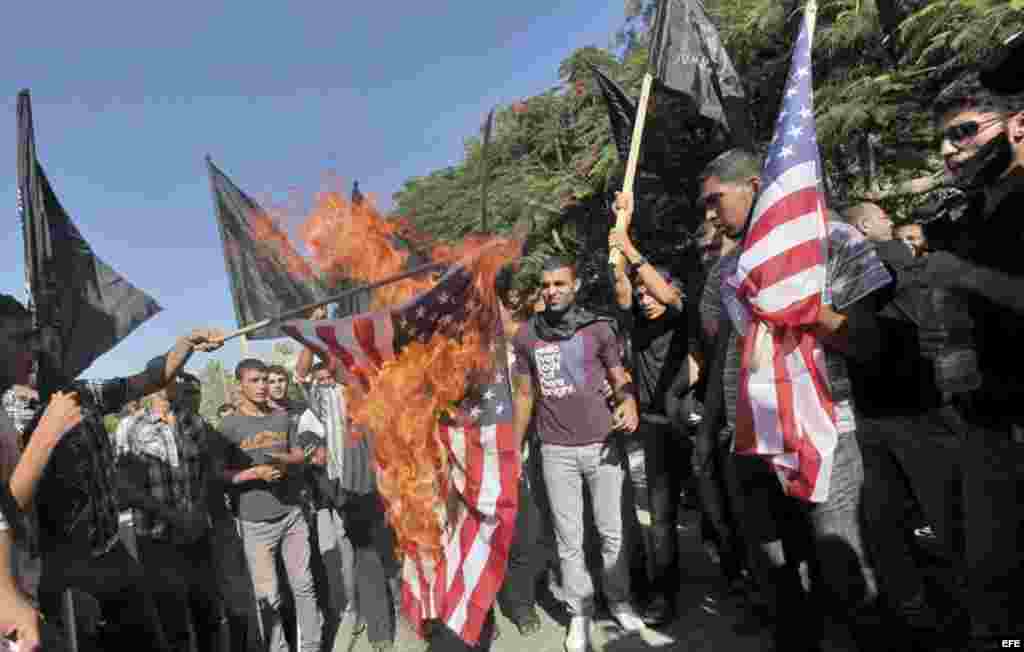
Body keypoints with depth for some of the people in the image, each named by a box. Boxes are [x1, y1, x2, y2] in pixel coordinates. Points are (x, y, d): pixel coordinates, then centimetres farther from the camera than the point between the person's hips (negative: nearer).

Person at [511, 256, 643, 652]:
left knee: (612, 531, 10)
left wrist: (629, 405, -20)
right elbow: (525, 395, 9)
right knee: (569, 539, 8)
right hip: (556, 451, 1)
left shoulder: (598, 328, -3)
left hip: (602, 444, -1)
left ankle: (619, 600, 31)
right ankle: (579, 612, 24)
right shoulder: (526, 336, 2)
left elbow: (620, 379, 2)